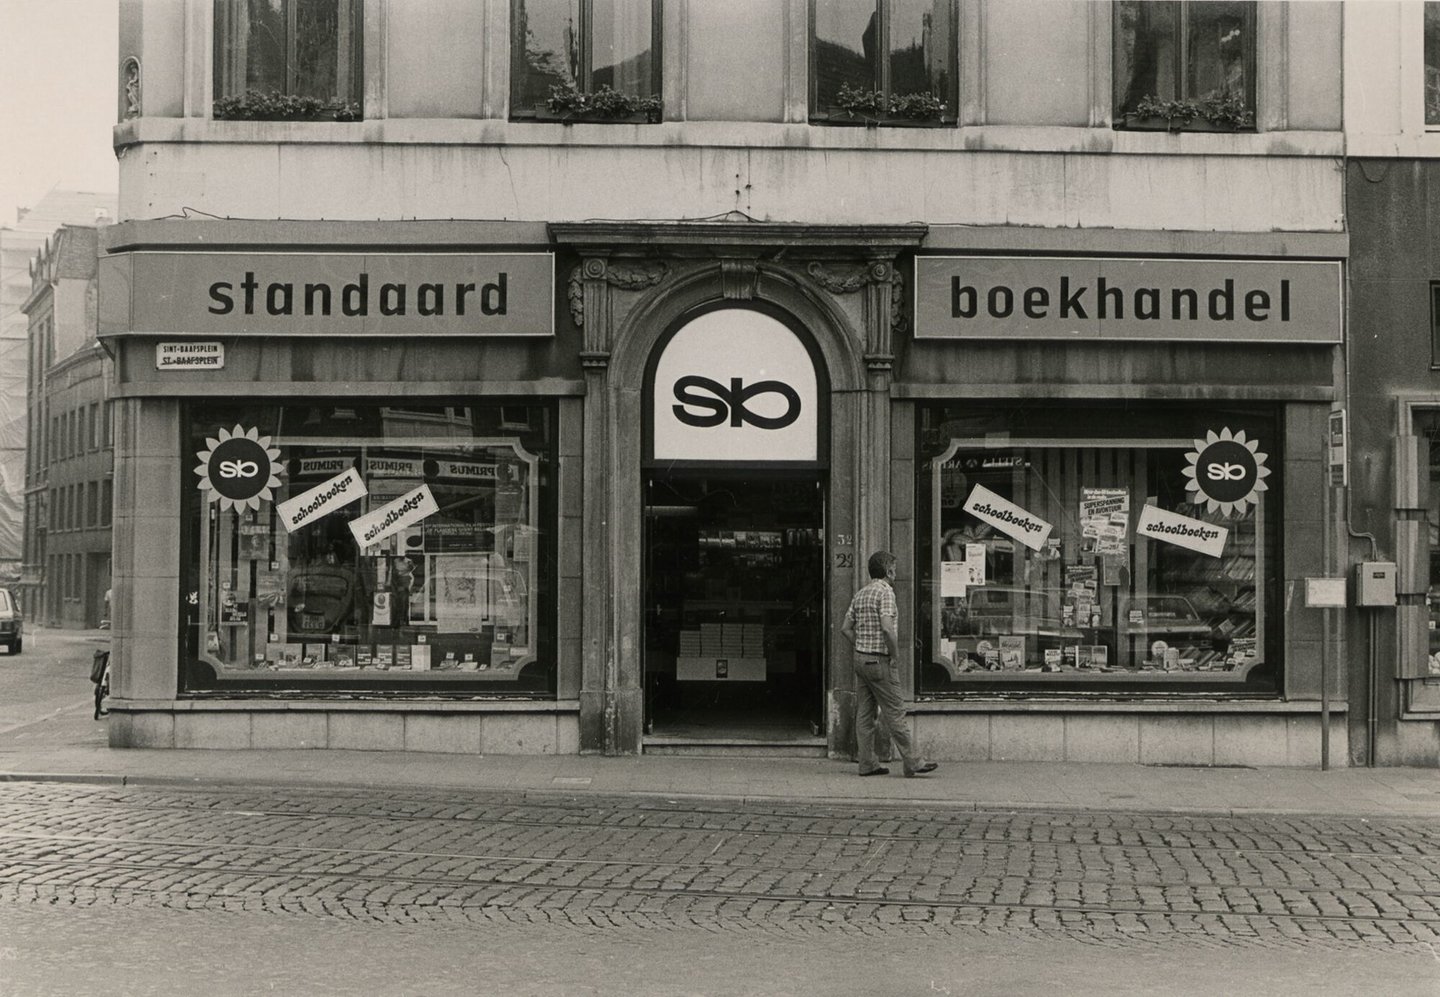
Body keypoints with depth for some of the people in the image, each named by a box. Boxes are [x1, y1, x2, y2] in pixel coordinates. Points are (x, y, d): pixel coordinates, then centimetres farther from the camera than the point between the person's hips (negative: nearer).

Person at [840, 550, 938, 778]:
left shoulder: (860, 594, 13)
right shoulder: (885, 592, -13)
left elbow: (846, 628, 14)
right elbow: (887, 628, -24)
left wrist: (861, 647, 14)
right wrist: (896, 657, -14)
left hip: (860, 658, 8)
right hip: (879, 660, -8)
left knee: (864, 714, 8)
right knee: (894, 713, -5)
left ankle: (867, 763, 9)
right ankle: (913, 762, -1)